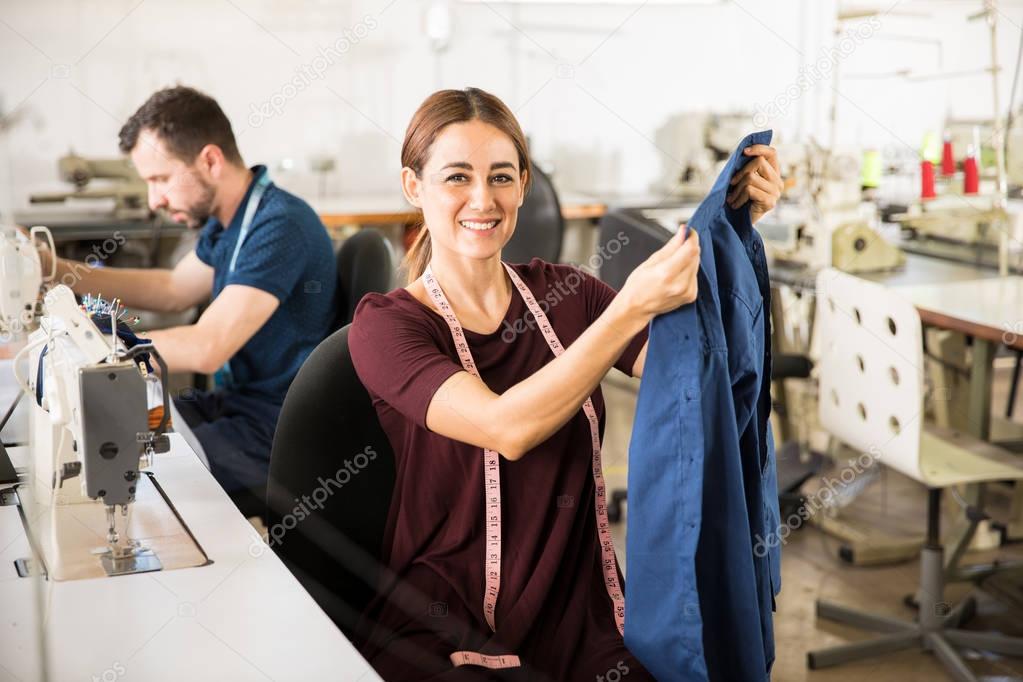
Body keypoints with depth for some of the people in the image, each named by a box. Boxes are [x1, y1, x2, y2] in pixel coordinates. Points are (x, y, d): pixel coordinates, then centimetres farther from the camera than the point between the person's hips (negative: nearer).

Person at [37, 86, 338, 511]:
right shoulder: (227, 222, 8)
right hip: (232, 402, 10)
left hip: (276, 432, -9)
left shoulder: (280, 227, -23)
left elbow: (205, 349, -29)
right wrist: (54, 269, 16)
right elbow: (174, 291, 23)